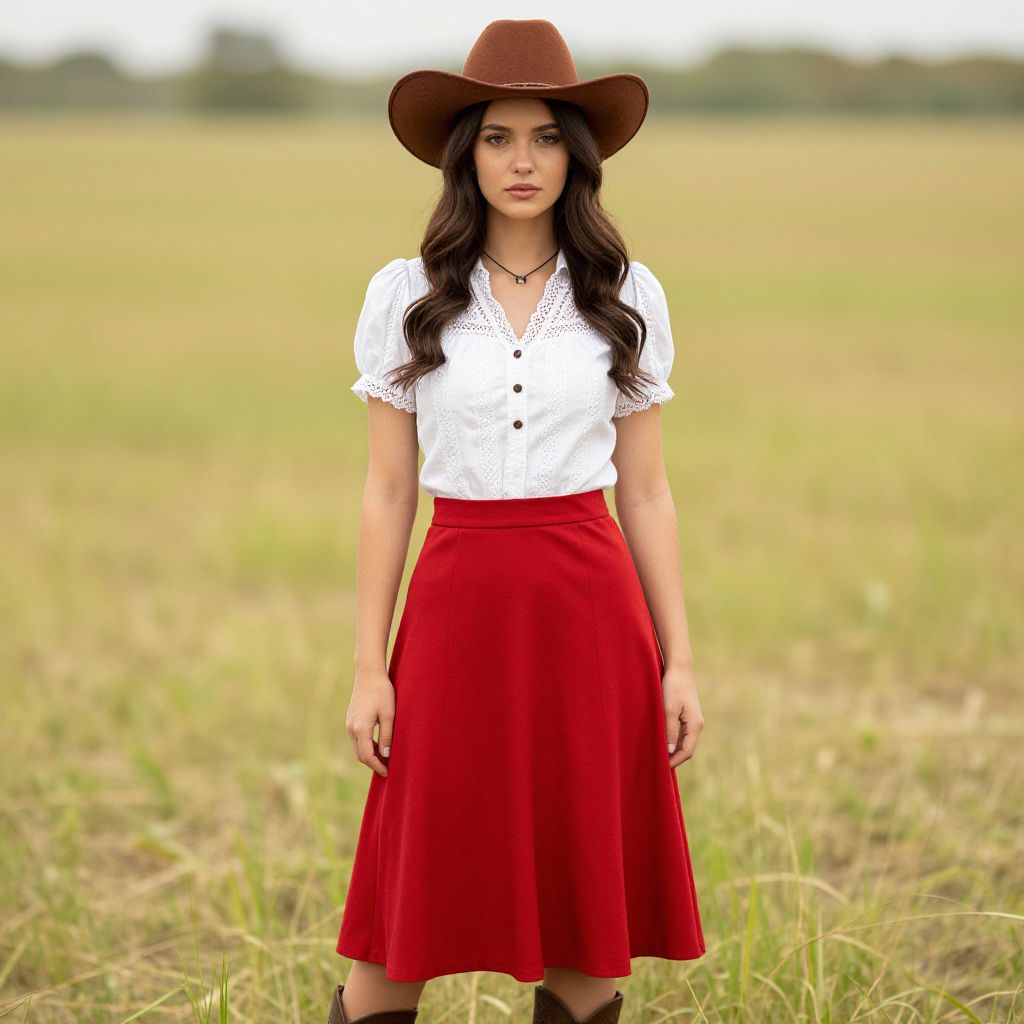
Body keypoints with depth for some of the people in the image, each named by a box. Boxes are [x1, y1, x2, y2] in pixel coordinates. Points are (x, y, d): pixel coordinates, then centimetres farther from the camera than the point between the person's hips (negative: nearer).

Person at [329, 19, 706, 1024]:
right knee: (411, 905, 2)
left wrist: (677, 661, 3)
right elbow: (387, 491, 3)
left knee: (589, 901, 6)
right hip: (457, 603, -1)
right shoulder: (404, 296, 2)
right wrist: (369, 668, -1)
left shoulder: (627, 297, 5)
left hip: (590, 606, 1)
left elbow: (646, 491, 7)